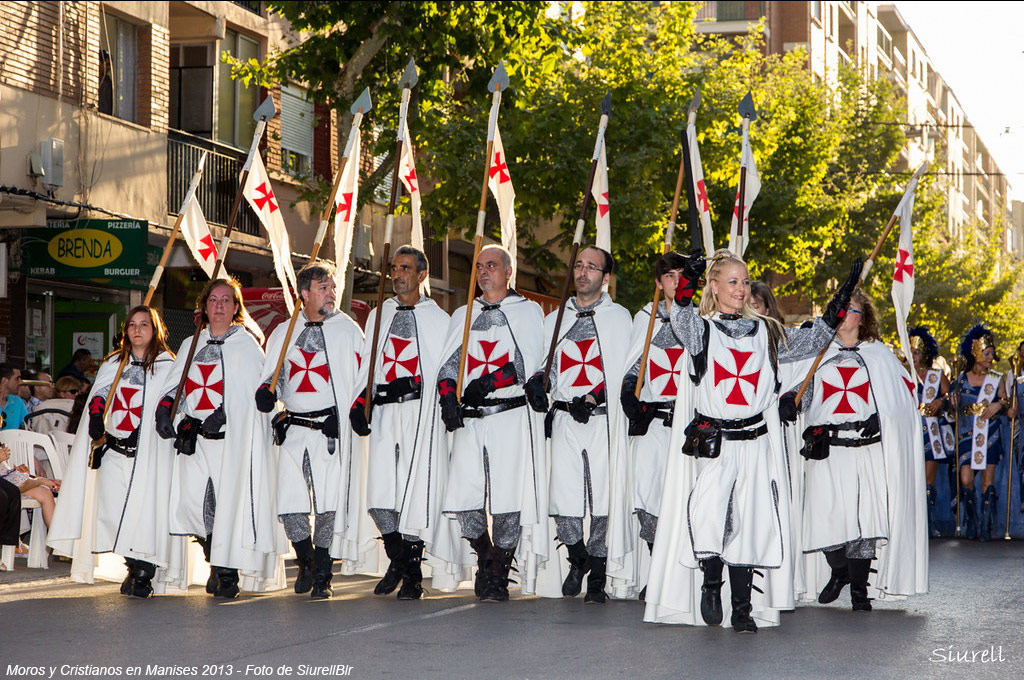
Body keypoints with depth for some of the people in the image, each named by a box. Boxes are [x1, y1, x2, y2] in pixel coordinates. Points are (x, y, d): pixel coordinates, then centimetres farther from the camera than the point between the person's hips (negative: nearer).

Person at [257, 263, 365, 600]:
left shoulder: (348, 330, 6)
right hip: (293, 429, 3)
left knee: (328, 506, -8)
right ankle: (306, 562, 22)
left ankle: (322, 576, 4)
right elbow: (271, 373, 22)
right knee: (289, 504, -2)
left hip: (332, 429, -3)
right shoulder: (283, 333, 14)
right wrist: (267, 392, 0)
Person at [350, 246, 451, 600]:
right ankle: (397, 561, 16)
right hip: (383, 412, 3)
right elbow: (367, 365, 21)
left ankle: (412, 575, 4)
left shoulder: (438, 318, 8)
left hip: (422, 411, -3)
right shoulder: (378, 316, 19)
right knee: (380, 495, -6)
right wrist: (361, 402, 6)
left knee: (415, 492, -7)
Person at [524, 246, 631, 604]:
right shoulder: (555, 319, 17)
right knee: (563, 499, -4)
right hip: (564, 418, 3)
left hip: (604, 419, -3)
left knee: (604, 497, -4)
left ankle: (597, 576, 9)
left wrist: (592, 399, -14)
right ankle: (578, 557, 23)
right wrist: (537, 382, 0)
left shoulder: (619, 317, 6)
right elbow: (542, 362, 22)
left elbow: (623, 371, -2)